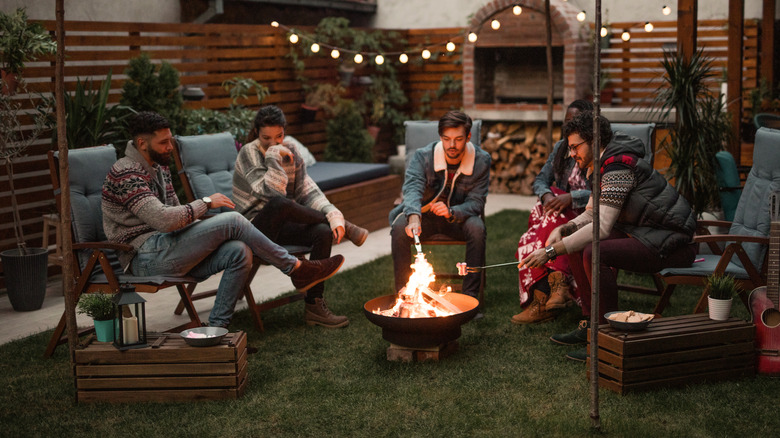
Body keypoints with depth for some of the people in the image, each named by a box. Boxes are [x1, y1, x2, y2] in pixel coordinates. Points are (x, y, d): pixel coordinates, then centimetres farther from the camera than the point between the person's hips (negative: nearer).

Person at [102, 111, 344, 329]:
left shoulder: (159, 167, 19)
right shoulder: (125, 174, -13)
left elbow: (175, 212, 24)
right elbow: (164, 220, -25)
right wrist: (206, 203, -13)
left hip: (169, 253, 9)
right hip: (147, 257, -9)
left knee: (239, 252, -14)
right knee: (232, 221, -18)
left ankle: (216, 328, -11)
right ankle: (296, 269, -6)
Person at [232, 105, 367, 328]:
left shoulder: (291, 149, 6)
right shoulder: (248, 154, -11)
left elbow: (306, 190, 0)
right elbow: (272, 192, -24)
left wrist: (333, 213, -15)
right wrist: (273, 158, -23)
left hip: (281, 225, 6)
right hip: (255, 227, -5)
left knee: (323, 232, -24)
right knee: (280, 203, -38)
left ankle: (314, 305, -17)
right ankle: (344, 227, -16)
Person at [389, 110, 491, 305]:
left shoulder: (481, 161, -12)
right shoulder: (423, 156, -16)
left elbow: (476, 202, -14)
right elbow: (412, 187, -31)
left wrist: (451, 212, -36)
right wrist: (414, 216, -53)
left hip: (459, 218, 0)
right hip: (425, 215, 0)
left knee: (476, 227, -32)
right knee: (399, 226, -30)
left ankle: (471, 295, -23)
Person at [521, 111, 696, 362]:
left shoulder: (618, 167, -21)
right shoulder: (601, 167, 11)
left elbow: (601, 227, -27)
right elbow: (591, 215, 18)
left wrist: (551, 251, -26)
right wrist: (562, 229, -2)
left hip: (671, 243, -10)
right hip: (642, 233, 10)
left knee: (595, 253, -27)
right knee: (577, 243, 5)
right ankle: (591, 324, 9)